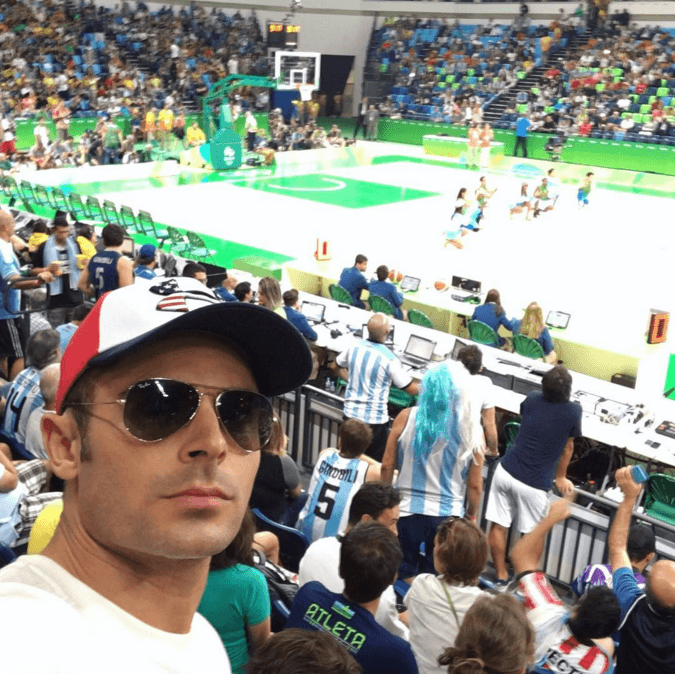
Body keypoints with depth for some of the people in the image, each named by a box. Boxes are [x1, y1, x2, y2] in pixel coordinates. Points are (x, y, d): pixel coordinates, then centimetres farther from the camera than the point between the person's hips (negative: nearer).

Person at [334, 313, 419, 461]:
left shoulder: (355, 345, -4)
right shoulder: (389, 360, -20)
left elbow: (337, 366, 14)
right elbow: (412, 389, -14)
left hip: (351, 413, 5)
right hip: (374, 418, -5)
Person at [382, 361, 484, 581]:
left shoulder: (406, 417, -7)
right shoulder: (471, 430, -8)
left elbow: (387, 466, 0)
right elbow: (475, 485, -1)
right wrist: (472, 513, 16)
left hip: (407, 510, 0)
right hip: (447, 514, 0)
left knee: (403, 578, 17)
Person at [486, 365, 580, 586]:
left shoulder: (532, 400, 2)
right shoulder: (573, 411, -6)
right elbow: (567, 447, 8)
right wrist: (560, 478, 22)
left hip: (506, 471, 3)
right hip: (534, 483, -3)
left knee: (498, 526, 11)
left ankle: (501, 577, 20)